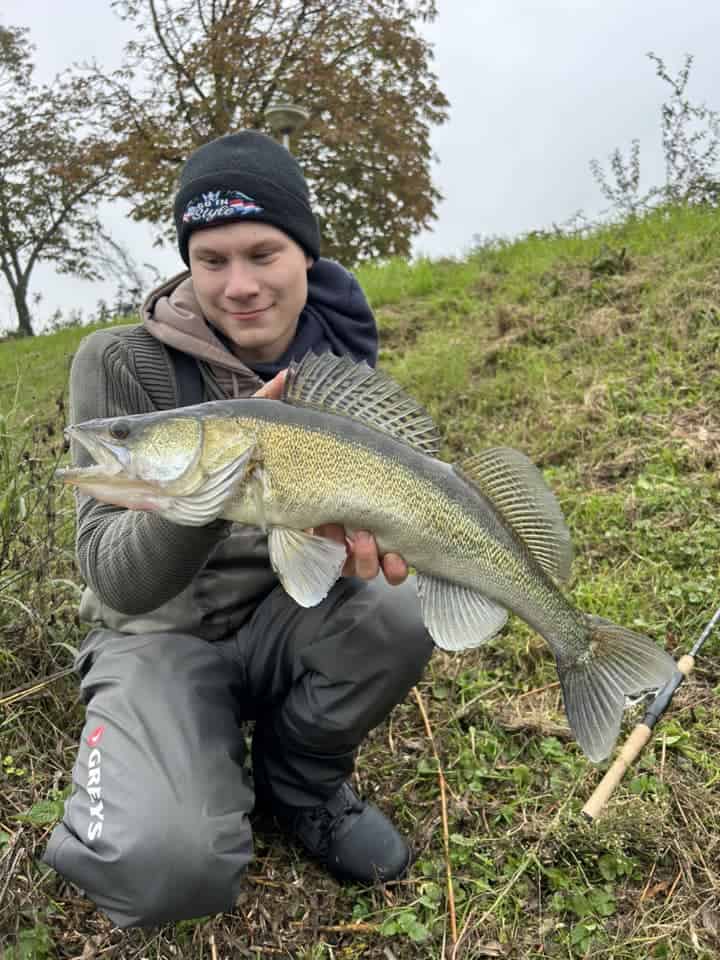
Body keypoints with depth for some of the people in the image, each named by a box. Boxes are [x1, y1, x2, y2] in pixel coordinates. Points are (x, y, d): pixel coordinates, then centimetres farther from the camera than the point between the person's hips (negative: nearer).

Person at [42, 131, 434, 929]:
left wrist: (351, 530, -29)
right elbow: (117, 579, -20)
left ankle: (302, 782, 2)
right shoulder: (122, 364, -17)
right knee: (168, 865, -28)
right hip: (162, 633, -3)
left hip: (289, 614, 4)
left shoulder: (341, 355, -6)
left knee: (397, 611, -29)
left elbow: (375, 485, -3)